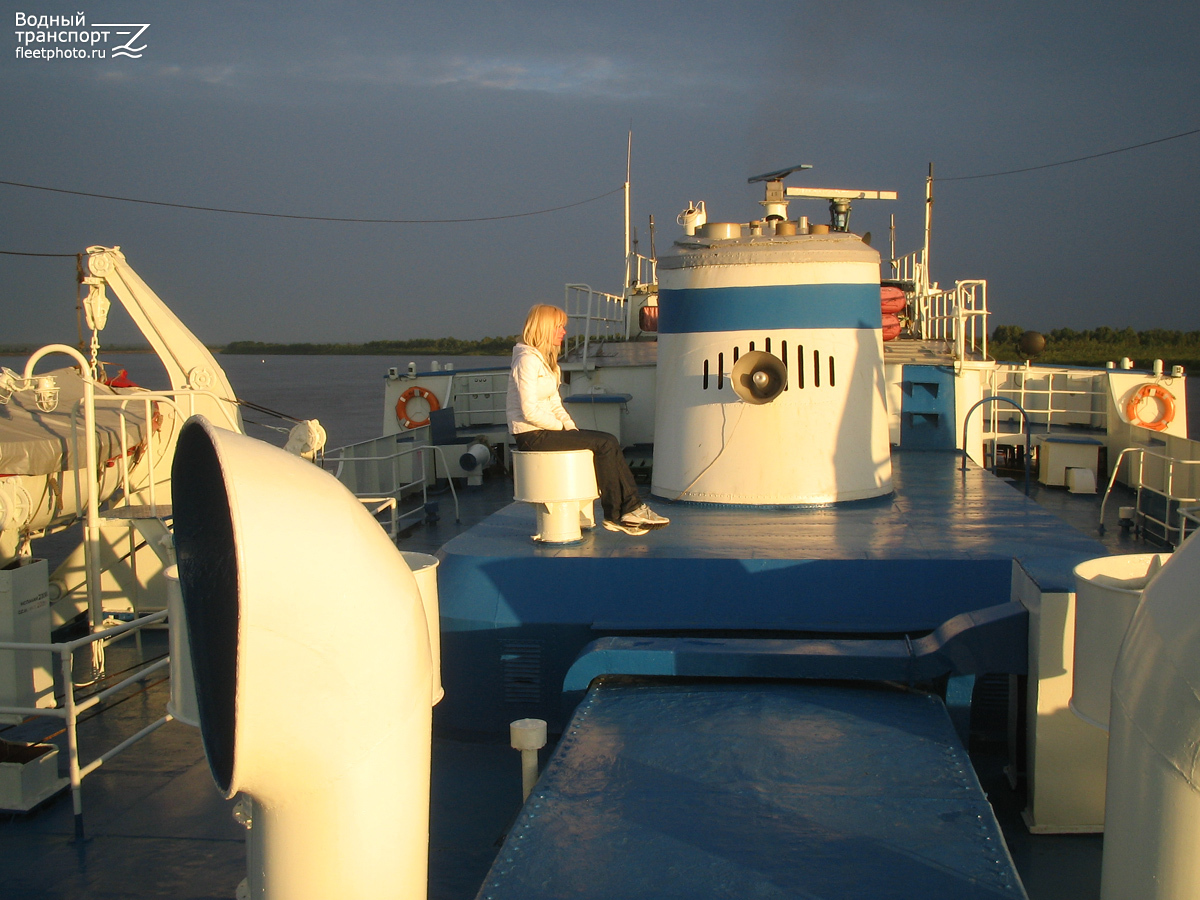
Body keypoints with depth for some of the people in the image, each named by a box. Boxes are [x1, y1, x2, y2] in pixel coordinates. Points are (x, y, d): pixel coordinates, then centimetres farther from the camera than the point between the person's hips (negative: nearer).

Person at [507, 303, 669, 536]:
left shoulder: (544, 359, 19)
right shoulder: (527, 360, -14)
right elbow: (530, 412, -21)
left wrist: (571, 426, 4)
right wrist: (563, 427, -9)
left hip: (546, 430, 9)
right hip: (532, 436, -9)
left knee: (608, 442, -5)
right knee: (605, 444, -15)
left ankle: (630, 509, -9)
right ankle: (618, 514, -6)